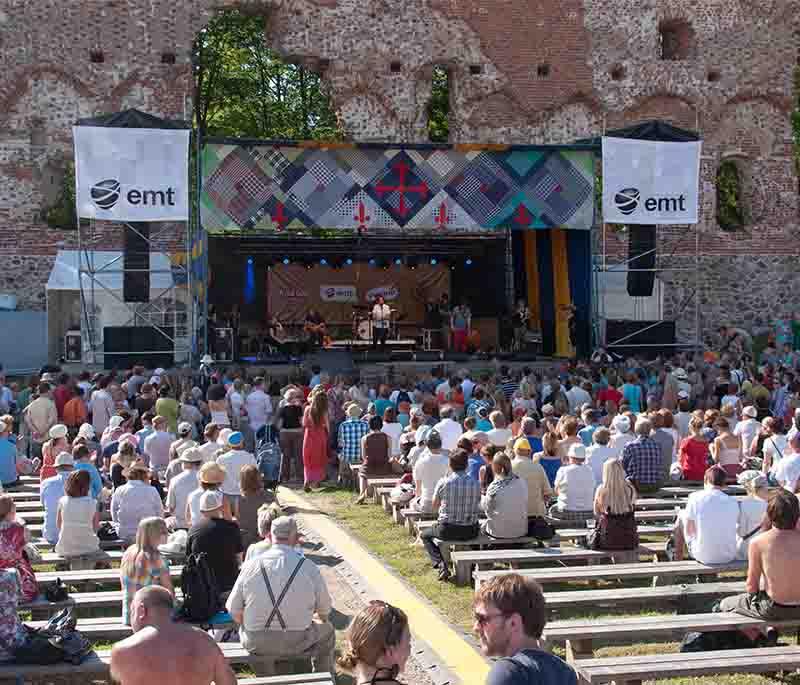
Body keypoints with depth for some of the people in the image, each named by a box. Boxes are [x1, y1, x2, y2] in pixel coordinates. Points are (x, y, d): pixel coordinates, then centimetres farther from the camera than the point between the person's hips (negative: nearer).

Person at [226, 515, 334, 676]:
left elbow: (234, 611, -3)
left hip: (256, 644, 2)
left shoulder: (250, 566, -8)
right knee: (327, 631, 29)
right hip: (298, 643, -1)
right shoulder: (309, 567, -10)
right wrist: (321, 618, 27)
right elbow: (325, 610, 3)